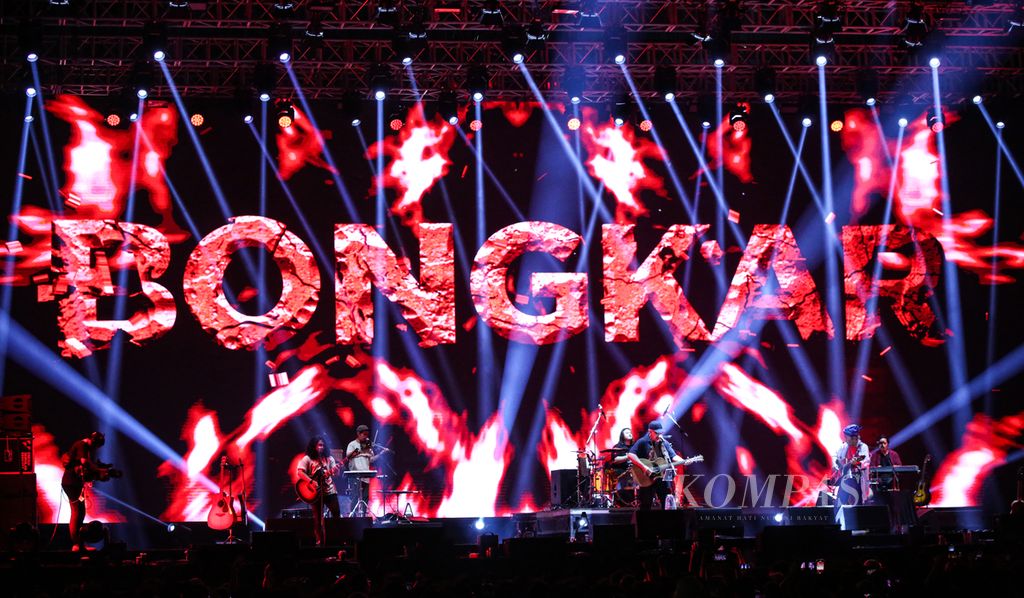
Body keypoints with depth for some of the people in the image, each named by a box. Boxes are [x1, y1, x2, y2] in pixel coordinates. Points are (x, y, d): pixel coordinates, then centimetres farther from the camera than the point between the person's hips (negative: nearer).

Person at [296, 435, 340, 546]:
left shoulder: (329, 458, 10)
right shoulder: (307, 459, 0)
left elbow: (335, 473, 6)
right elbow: (300, 472, -10)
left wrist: (336, 470, -18)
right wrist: (311, 481, -20)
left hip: (329, 490, 3)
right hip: (316, 492, -3)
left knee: (336, 513, -4)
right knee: (318, 518, 0)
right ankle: (320, 541, 4)